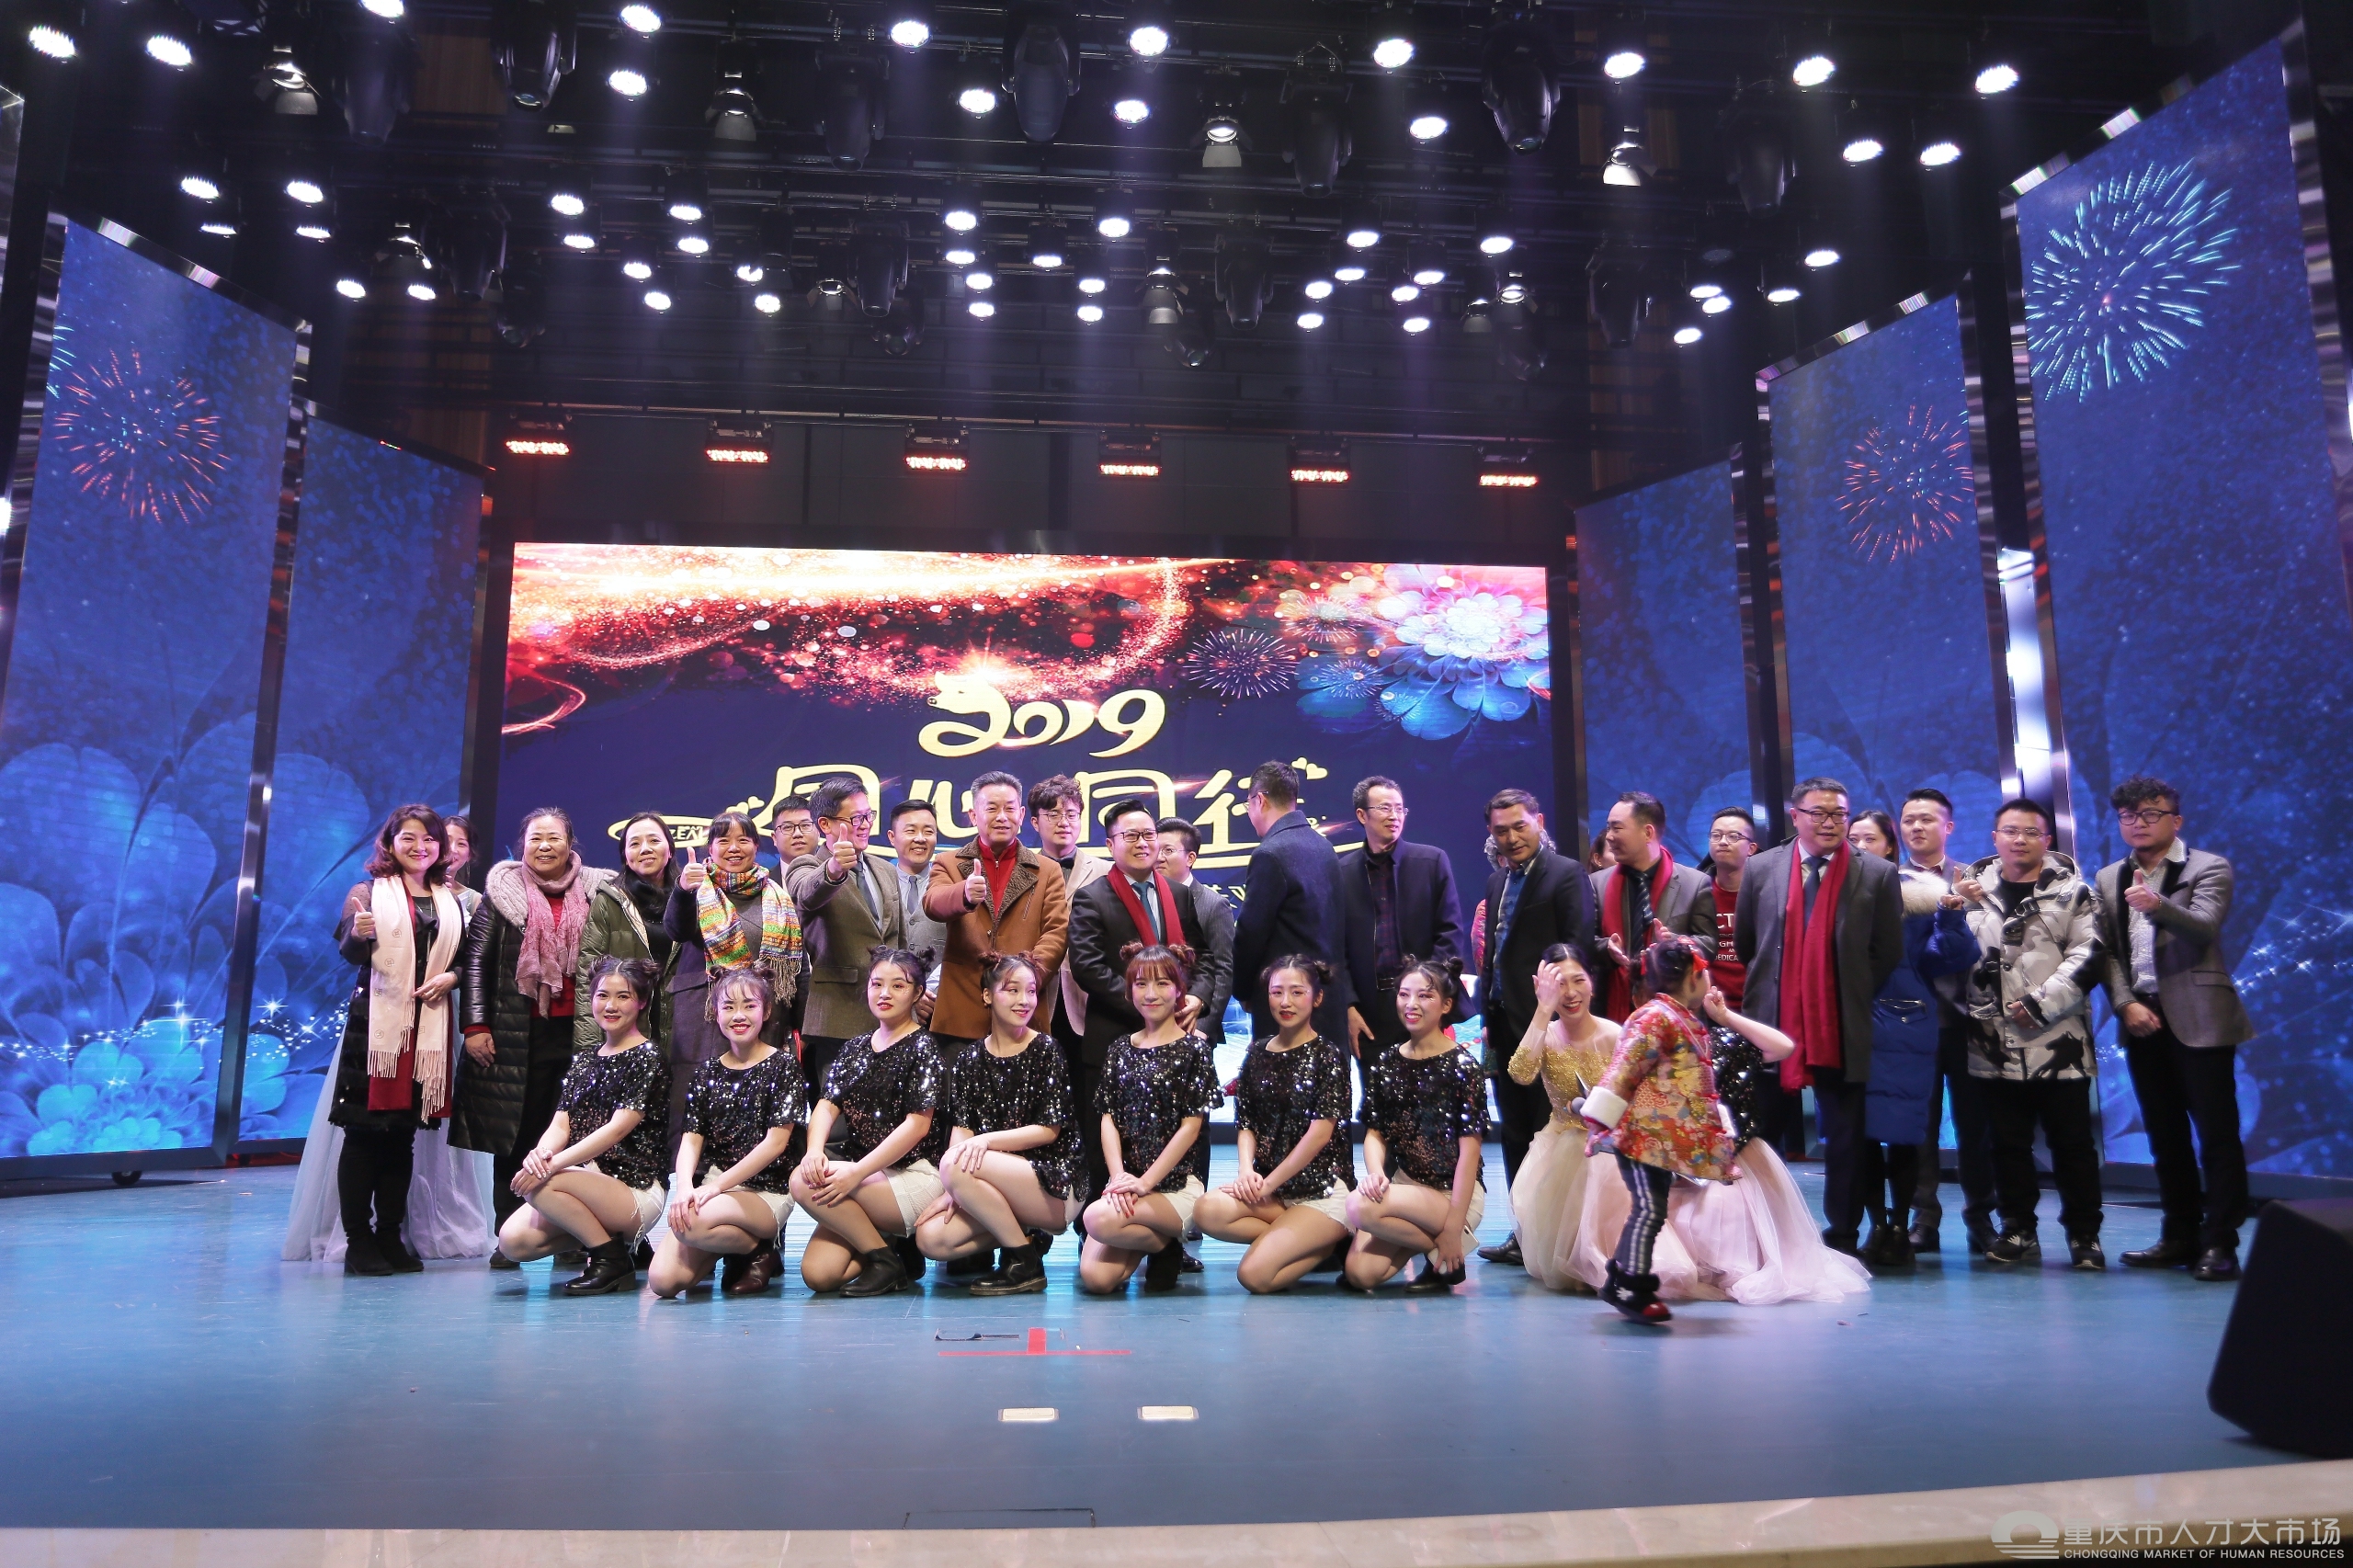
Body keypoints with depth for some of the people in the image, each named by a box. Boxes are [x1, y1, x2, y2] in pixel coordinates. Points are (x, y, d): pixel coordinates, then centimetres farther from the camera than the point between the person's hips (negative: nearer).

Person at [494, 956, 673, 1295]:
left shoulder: (648, 1057, -5)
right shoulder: (583, 1061, 15)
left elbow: (618, 1128, -16)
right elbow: (561, 1124, 5)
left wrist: (553, 1163, -26)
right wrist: (541, 1151, -19)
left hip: (634, 1190, -6)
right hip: (588, 1182, 6)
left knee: (540, 1183, -28)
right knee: (514, 1241, -15)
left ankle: (613, 1257, -9)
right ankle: (606, 1233, 8)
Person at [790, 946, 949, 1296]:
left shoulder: (922, 1048, -4)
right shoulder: (855, 1049, 15)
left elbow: (918, 1124, -14)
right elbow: (827, 1106, 3)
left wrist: (858, 1171, -23)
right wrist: (814, 1151, -20)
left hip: (916, 1178, -6)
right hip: (865, 1180, 6)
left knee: (804, 1183, -24)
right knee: (817, 1273, -14)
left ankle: (886, 1258, -9)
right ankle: (893, 1246, 11)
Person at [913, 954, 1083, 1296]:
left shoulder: (1046, 1052, -4)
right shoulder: (971, 1059, 8)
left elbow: (1049, 1130, -9)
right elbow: (961, 1131, 1)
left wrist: (986, 1140, -22)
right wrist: (955, 1189, -16)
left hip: (1054, 1184, -5)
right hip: (1000, 1179, 5)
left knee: (956, 1164, -28)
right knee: (931, 1237, -17)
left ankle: (1026, 1263, -13)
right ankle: (1024, 1232, 6)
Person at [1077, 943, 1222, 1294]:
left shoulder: (1193, 1047, -2)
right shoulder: (1122, 1048, 11)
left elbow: (1190, 1127, -7)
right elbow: (1108, 1118, 6)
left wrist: (1146, 1182, -14)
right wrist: (1119, 1176, -12)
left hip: (1175, 1184, -4)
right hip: (1126, 1182, 4)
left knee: (1099, 1218, -31)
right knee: (1095, 1277, -18)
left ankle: (1166, 1245, 0)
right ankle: (1157, 1238, 13)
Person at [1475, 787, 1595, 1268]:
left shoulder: (1567, 874, -6)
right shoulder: (1497, 880, 16)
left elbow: (1578, 951, -12)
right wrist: (1488, 1015, 14)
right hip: (1506, 1024, 8)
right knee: (1515, 1132, 12)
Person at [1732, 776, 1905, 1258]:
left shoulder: (1877, 875, 0)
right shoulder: (1761, 869, 4)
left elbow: (1889, 954, 3)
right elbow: (1743, 944, 14)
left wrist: (1855, 1000, 2)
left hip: (1841, 1031, -1)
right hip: (1775, 1024, 1)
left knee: (1845, 1137, 7)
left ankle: (1843, 1236, 19)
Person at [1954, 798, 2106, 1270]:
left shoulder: (2070, 890, 4)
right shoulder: (1973, 887, 11)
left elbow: (2088, 956, -6)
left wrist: (2041, 1003, -13)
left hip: (2058, 1040, -2)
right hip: (1996, 1041, 3)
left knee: (2072, 1142, 2)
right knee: (2009, 1142, 9)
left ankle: (2084, 1234, 13)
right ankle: (2018, 1231, 18)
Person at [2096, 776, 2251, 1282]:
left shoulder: (2209, 868, -1)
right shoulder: (2109, 879, 13)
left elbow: (2204, 927, -19)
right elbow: (2107, 951, 7)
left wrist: (2158, 905, -39)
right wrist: (2125, 1004, -7)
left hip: (2198, 1019, -5)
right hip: (2143, 1019, 5)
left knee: (2217, 1133, -3)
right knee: (2165, 1136, 11)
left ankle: (2219, 1242, 2)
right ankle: (2181, 1236, 19)